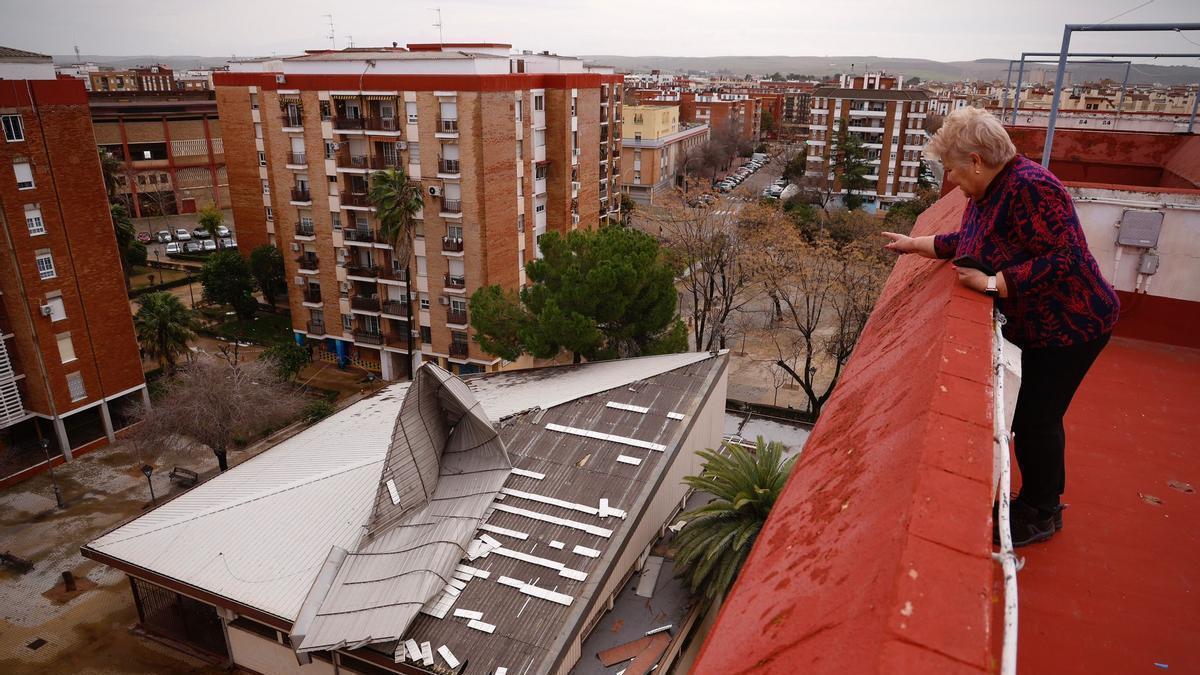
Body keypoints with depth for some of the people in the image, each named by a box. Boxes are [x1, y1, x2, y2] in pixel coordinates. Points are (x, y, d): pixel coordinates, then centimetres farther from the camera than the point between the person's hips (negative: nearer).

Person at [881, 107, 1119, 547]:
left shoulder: (1030, 187, -27)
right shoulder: (989, 190, 3)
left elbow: (1062, 260, -32)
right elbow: (967, 242, 18)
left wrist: (991, 283, -28)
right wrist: (914, 244, 19)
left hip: (1071, 325, -9)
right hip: (1036, 325, 9)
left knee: (1036, 420, -1)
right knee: (1034, 416, 18)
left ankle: (1041, 515, 19)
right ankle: (1038, 500, 36)